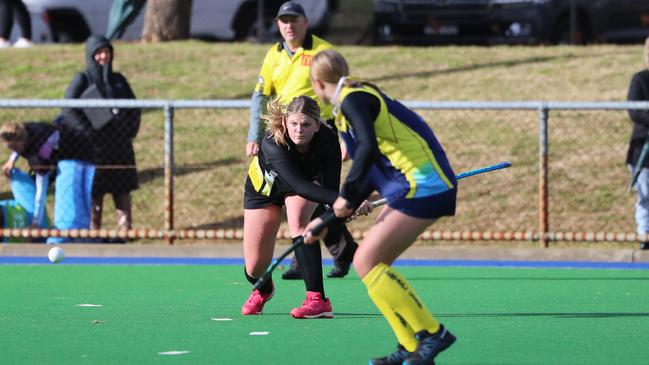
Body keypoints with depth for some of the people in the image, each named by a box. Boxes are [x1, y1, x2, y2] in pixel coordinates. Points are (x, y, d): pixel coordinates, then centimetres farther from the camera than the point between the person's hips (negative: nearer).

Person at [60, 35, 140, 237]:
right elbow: (68, 109, -9)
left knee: (123, 189, 2)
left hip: (119, 143, 4)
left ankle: (125, 229, 4)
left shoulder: (118, 80, 13)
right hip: (94, 144, -4)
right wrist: (88, 131, -17)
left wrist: (130, 130, -3)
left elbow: (134, 107, 14)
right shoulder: (82, 80, -1)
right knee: (95, 190, -2)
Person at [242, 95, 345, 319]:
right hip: (264, 187, -1)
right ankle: (263, 290, 39)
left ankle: (318, 300, -33)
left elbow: (330, 189, -35)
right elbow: (300, 186, -54)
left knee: (298, 221, -34)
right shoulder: (273, 144, -43)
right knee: (254, 268, -1)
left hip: (306, 182, 1)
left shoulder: (328, 142, -34)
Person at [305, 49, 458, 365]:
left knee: (366, 262, -11)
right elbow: (369, 174, 27)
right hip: (413, 186, 10)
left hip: (423, 186, -10)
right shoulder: (350, 103, 21)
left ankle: (432, 335, -10)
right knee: (374, 264, 10)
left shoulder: (354, 99, -9)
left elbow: (368, 147, -28)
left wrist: (346, 196, -19)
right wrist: (328, 220, 26)